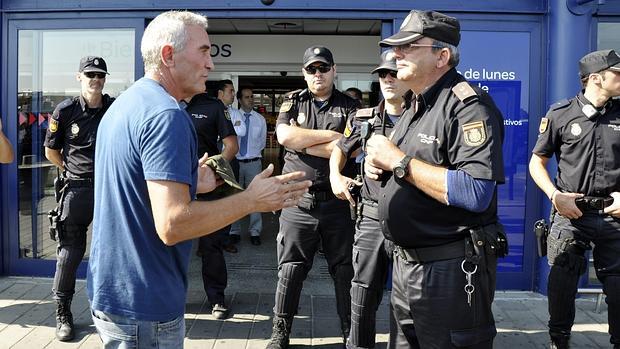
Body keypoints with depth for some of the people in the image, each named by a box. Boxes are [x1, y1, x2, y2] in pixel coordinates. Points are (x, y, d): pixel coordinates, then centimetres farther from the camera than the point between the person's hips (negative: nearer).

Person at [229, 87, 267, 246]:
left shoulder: (260, 119, 4)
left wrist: (252, 153, 6)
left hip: (254, 163, 1)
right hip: (235, 162, -1)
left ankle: (255, 232, 12)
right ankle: (234, 231, 17)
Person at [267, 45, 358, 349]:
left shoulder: (349, 107, 4)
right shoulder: (293, 102, 8)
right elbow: (284, 136, -10)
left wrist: (302, 142, -10)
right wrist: (330, 135, -10)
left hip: (337, 201, 0)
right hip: (298, 201, 0)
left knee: (345, 270, 9)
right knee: (290, 270, 7)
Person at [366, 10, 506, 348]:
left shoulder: (468, 105, -18)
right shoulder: (414, 107, 13)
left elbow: (476, 194, -30)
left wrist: (397, 160, -23)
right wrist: (377, 164, 0)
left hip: (450, 268, -9)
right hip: (405, 261, 9)